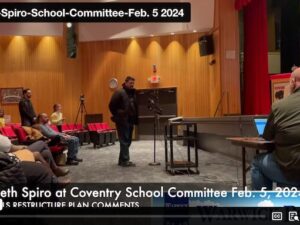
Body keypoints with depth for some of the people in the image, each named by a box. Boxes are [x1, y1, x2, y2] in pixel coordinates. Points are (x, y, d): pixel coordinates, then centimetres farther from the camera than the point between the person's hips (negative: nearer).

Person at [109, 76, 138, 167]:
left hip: (130, 121, 7)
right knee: (124, 141, -4)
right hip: (122, 121, -7)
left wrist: (135, 118, 4)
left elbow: (136, 107, 16)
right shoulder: (119, 92, -8)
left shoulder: (133, 93, 13)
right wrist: (117, 116, -7)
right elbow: (112, 106, -10)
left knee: (128, 141, 12)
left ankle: (122, 160, 22)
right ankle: (125, 160, 2)